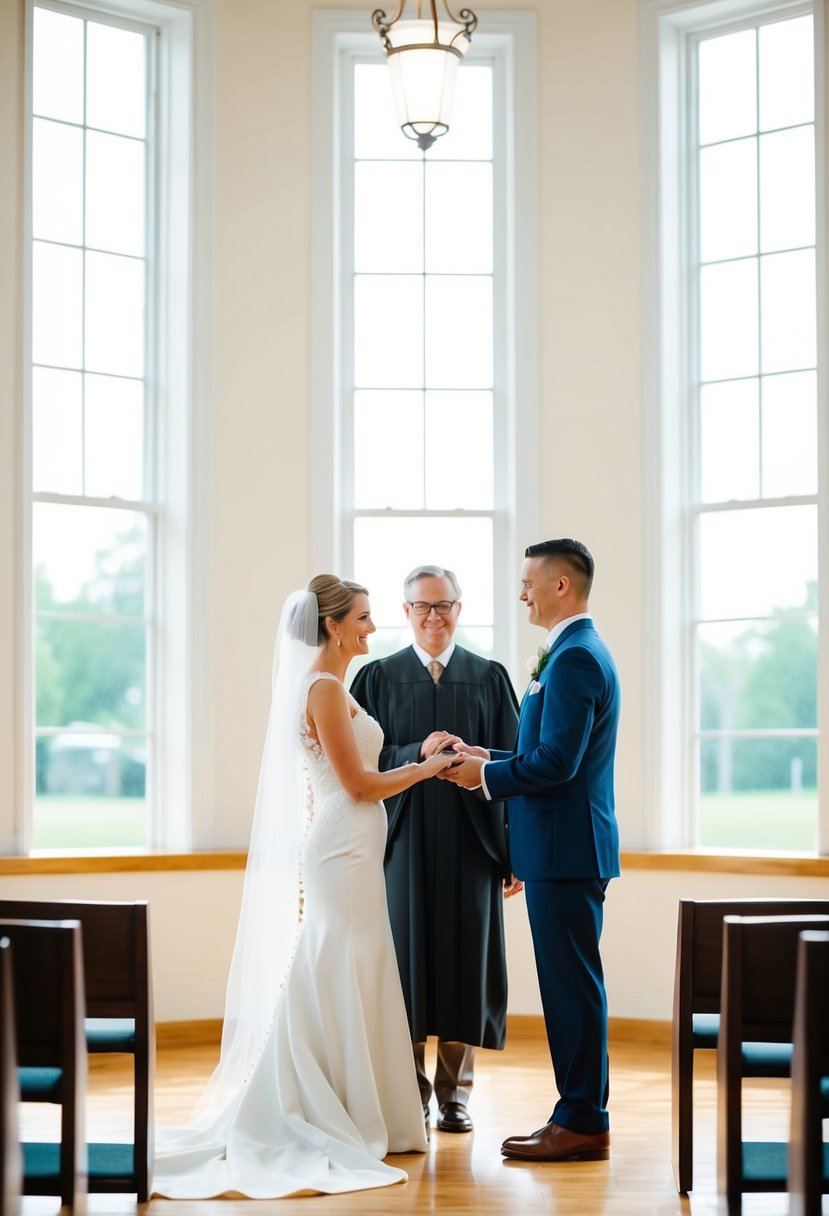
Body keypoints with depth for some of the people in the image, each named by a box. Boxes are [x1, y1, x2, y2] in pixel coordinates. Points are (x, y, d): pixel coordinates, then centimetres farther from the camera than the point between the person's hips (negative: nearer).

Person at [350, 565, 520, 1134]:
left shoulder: (490, 678, 8)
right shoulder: (378, 678, 7)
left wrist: (516, 851, -1)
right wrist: (416, 754, -17)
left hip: (470, 845, 0)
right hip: (403, 844, 0)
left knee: (464, 963, 3)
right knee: (406, 959, 2)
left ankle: (455, 1093, 14)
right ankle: (410, 1095, 12)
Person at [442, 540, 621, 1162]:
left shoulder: (574, 658, -16)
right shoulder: (581, 651, 17)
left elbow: (556, 761, -23)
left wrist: (487, 775, -10)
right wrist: (491, 759, 13)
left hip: (565, 851, -11)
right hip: (566, 848, 11)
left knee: (572, 986, -5)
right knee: (570, 985, 13)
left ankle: (583, 1124, 1)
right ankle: (579, 1115, 19)